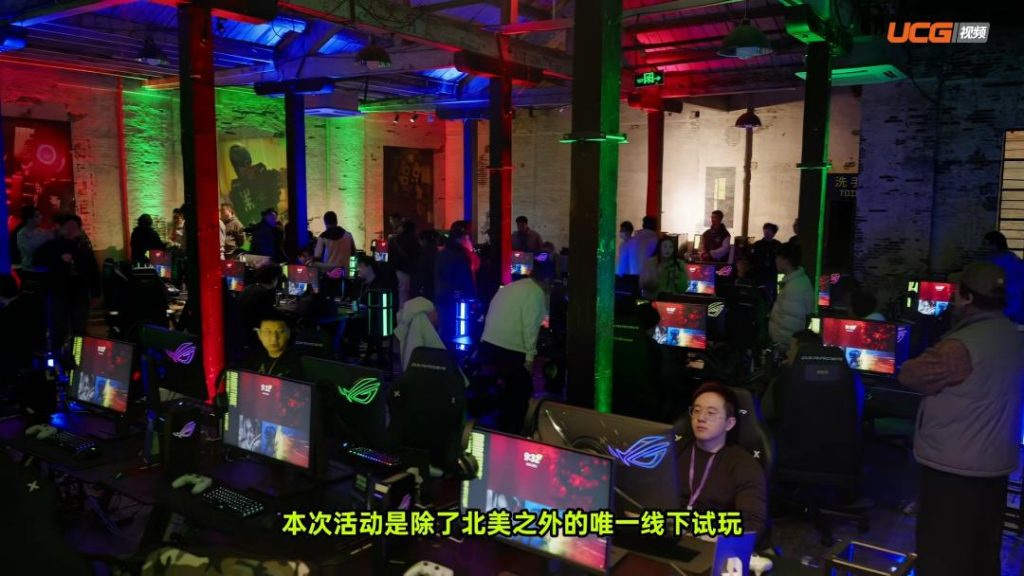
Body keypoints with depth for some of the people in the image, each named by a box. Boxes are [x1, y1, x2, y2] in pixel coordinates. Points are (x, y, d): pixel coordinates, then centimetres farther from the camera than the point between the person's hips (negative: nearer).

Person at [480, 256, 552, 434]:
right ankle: (510, 434, 10)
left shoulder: (510, 287, 18)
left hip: (489, 344, 8)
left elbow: (492, 315, 20)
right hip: (509, 349, -8)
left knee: (512, 388, 22)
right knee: (522, 391, 7)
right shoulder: (536, 293, -6)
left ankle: (503, 429, 29)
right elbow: (530, 326, -14)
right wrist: (530, 356, -12)